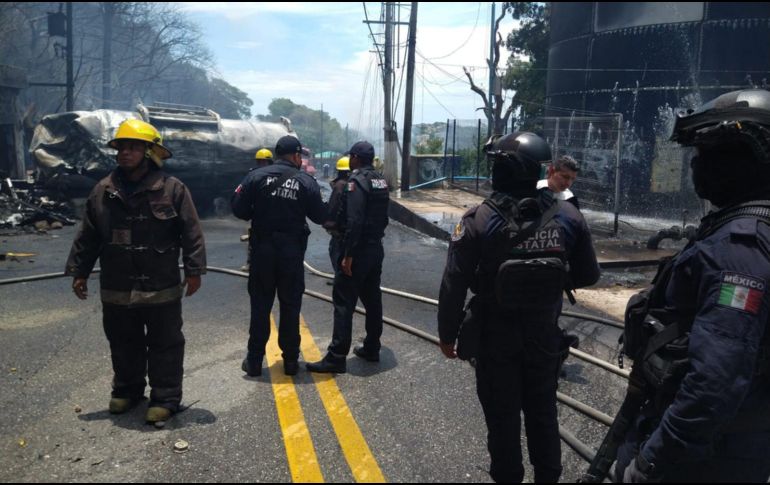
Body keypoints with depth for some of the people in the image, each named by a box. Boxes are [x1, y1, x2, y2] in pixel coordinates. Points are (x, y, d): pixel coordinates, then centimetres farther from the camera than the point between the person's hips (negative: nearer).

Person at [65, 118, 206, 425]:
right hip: (116, 289, 4)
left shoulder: (172, 189, -7)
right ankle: (127, 390, 35)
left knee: (165, 346, 6)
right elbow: (87, 237, 11)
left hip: (161, 288, -4)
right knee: (123, 345, 18)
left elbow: (191, 233, -8)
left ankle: (165, 398, 16)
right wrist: (79, 271, 10)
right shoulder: (103, 191, 4)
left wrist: (194, 270, -11)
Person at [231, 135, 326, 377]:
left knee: (260, 305, 10)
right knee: (290, 306, 11)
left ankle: (254, 360, 15)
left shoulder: (257, 176, -5)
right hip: (292, 251, 0)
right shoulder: (307, 182, -6)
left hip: (262, 250, 1)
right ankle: (290, 359, 18)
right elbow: (320, 216, -2)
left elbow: (239, 209, -7)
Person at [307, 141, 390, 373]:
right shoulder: (381, 181, 12)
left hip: (358, 250, -9)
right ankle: (371, 348, 24)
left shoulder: (357, 181, -15)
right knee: (372, 299, 15)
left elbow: (354, 221, -23)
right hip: (376, 249, 9)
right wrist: (375, 237, 18)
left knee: (344, 302, -6)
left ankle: (336, 357, -4)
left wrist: (348, 255, -22)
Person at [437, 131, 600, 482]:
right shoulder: (567, 216, -11)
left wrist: (447, 334, -3)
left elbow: (454, 286, -17)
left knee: (503, 417, 14)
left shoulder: (479, 220, -20)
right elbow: (588, 275, 0)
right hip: (544, 334, 3)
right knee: (543, 412, 21)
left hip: (496, 337, -2)